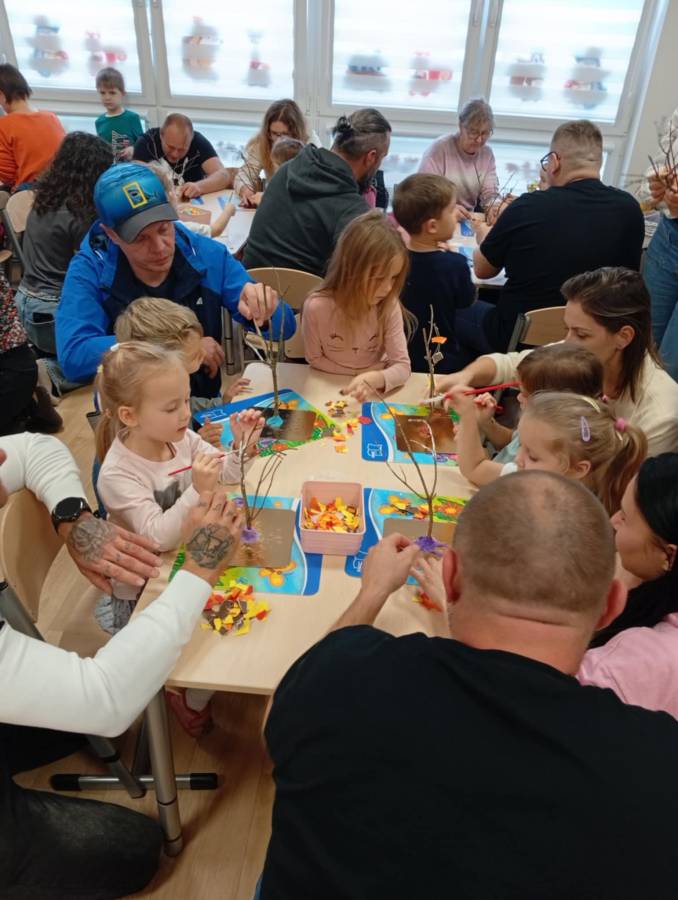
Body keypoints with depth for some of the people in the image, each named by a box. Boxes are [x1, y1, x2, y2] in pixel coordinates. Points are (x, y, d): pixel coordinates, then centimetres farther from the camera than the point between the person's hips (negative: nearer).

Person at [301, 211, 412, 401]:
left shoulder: (390, 306, -15)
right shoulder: (317, 307, -21)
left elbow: (402, 366, -15)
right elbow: (315, 359, -7)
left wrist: (375, 379, -34)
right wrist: (359, 373, -13)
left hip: (373, 393, 2)